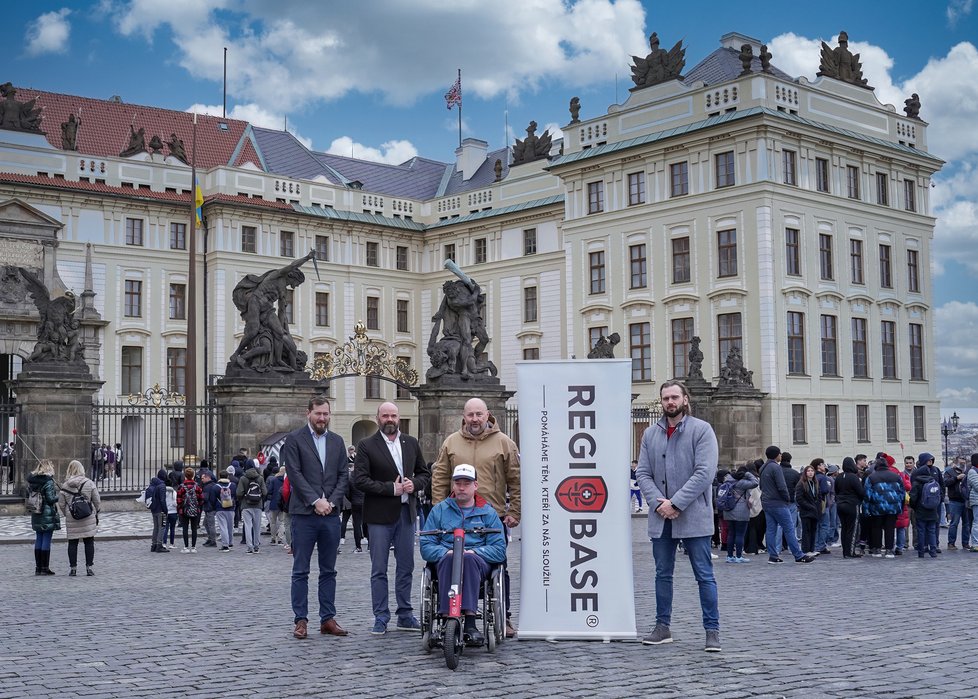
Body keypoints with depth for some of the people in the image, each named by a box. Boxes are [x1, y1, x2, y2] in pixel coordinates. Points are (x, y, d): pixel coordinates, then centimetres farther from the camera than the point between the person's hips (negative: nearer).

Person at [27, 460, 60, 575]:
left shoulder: (32, 481, 8)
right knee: (47, 540, -2)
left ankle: (38, 567, 14)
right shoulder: (48, 481, -13)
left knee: (38, 539, 11)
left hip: (36, 515, 7)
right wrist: (59, 496, 0)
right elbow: (50, 499, -16)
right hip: (48, 513, -7)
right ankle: (45, 568, -1)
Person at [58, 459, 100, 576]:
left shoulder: (65, 486, -2)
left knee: (72, 543, 8)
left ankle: (73, 568, 8)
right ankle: (89, 567, 5)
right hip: (88, 518, -1)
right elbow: (97, 501, -1)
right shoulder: (89, 483, -5)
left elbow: (61, 504, 2)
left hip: (71, 518, 1)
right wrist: (96, 513, 12)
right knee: (89, 542, 6)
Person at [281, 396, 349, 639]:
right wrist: (315, 501, -14)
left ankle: (328, 618, 14)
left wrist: (332, 502, -6)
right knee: (300, 571, 1)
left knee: (328, 571, 8)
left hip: (331, 513, 4)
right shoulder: (294, 439, 0)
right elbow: (294, 474, -8)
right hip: (304, 513, -4)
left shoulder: (337, 441, 13)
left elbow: (343, 476, 9)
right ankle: (301, 620, 6)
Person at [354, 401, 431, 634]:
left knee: (406, 567, 10)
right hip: (380, 514, -4)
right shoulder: (366, 446, -4)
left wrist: (414, 483, -7)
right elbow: (360, 479, -12)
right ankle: (381, 618, 7)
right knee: (379, 570, 1)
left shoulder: (411, 443, 10)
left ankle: (405, 616, 19)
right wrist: (391, 489, -16)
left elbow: (424, 473, 15)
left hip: (406, 512, 4)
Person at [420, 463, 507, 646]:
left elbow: (499, 550, 4)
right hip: (445, 562, 0)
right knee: (450, 559, -36)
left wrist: (474, 552, -13)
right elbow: (426, 547, 7)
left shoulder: (488, 513, 14)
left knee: (469, 559, -37)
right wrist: (446, 552, -13)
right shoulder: (439, 510, 16)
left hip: (479, 562, 0)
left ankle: (470, 623, -45)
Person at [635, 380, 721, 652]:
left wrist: (676, 503, -16)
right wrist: (658, 502, -10)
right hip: (660, 517, 5)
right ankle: (662, 627, 22)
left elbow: (705, 472, -13)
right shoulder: (651, 433, 10)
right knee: (663, 575, 13)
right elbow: (642, 473, 7)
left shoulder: (701, 430, -4)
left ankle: (712, 631, 5)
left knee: (704, 576, -1)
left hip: (693, 517, -5)